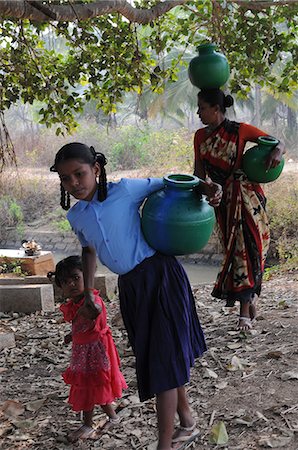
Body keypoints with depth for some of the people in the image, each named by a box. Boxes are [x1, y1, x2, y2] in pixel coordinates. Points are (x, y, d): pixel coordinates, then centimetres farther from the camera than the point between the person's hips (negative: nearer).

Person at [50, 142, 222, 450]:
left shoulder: (125, 190, -10)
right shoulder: (75, 216, 5)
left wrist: (204, 187, -15)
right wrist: (88, 292, 18)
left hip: (160, 275, -6)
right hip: (130, 286, 6)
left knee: (164, 360, -5)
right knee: (150, 358, 16)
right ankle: (186, 423, 35)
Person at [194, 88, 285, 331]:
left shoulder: (240, 131, -8)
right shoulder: (200, 136, 7)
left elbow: (279, 143, -4)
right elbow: (199, 174, 10)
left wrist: (278, 152, -26)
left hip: (247, 197, -4)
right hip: (223, 200, 5)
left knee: (246, 249, -6)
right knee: (235, 250, 7)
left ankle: (245, 311, 0)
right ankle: (250, 299, 24)